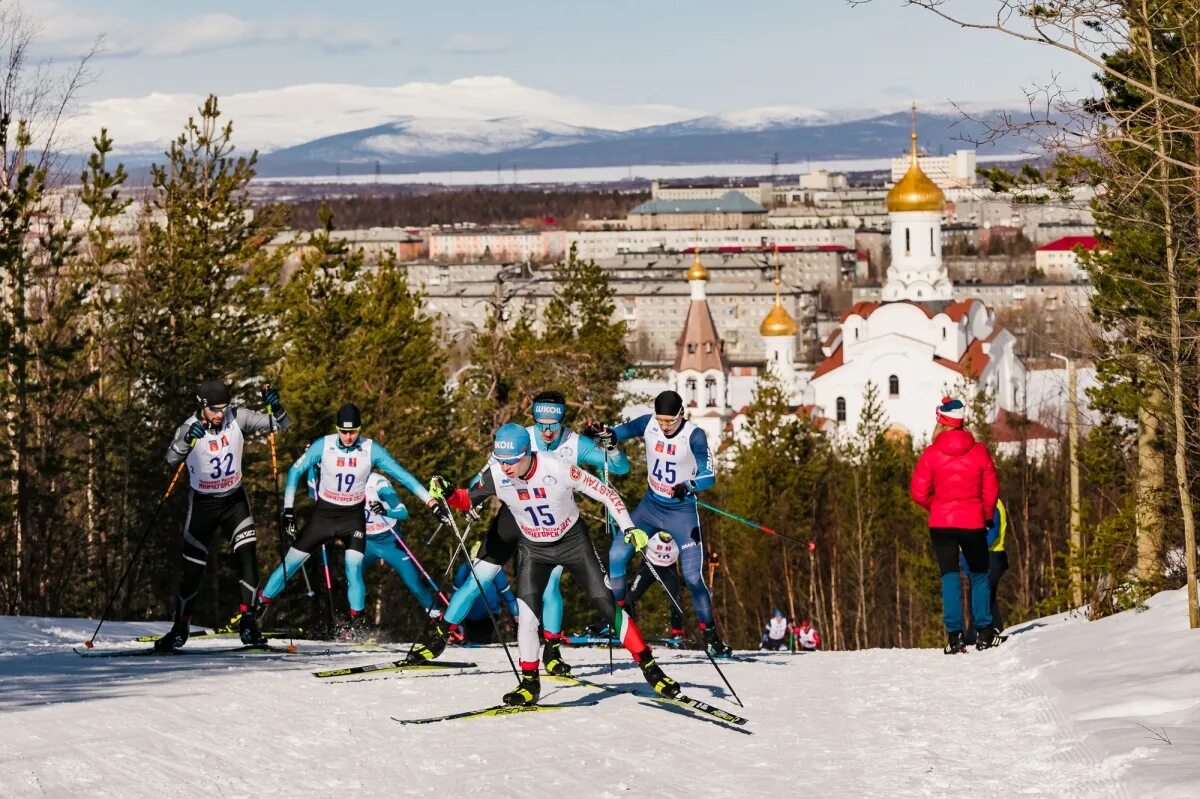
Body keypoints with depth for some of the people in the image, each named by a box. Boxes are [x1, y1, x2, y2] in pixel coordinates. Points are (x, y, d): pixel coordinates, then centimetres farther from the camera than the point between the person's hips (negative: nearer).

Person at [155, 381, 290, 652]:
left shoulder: (237, 418, -13)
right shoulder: (191, 427, -19)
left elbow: (281, 424, -10)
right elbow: (171, 459, -34)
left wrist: (275, 407, -31)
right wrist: (188, 439, -52)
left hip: (235, 500, 2)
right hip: (202, 504, -2)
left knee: (248, 556, -16)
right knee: (193, 569, 3)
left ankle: (247, 622, -10)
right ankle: (180, 627, 21)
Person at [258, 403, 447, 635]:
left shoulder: (371, 450, -13)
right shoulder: (323, 445, -13)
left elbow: (402, 475, -10)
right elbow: (296, 471, -3)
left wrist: (432, 502, -14)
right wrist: (288, 508, -8)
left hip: (354, 517, -1)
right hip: (323, 513, 1)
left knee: (353, 568, -18)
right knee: (292, 561, 3)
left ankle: (356, 624, -8)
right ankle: (260, 605, 17)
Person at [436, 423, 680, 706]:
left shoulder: (557, 469, -29)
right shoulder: (495, 475, -21)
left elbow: (605, 492, -19)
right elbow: (469, 499, -4)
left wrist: (629, 528, -22)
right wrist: (448, 496, -25)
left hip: (572, 542, -2)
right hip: (533, 548, 2)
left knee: (608, 604, -4)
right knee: (527, 613, -14)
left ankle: (649, 666, 7)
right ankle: (530, 682, 0)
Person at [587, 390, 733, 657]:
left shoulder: (694, 436, -20)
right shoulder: (648, 424, -9)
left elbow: (709, 476, -25)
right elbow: (619, 432, 6)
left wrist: (688, 487, -45)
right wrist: (602, 432, -17)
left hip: (682, 511, -4)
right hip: (650, 505, 4)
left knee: (693, 577, -10)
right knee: (615, 556, -7)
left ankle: (711, 636, 5)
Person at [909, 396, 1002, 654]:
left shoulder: (932, 454, -8)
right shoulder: (979, 451, -4)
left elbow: (919, 492, -8)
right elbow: (991, 490, 1)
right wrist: (986, 515, 18)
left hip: (941, 524, -1)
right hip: (973, 523, 1)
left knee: (950, 577, 2)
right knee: (979, 575, 15)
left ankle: (954, 634, -6)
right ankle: (985, 632, 12)